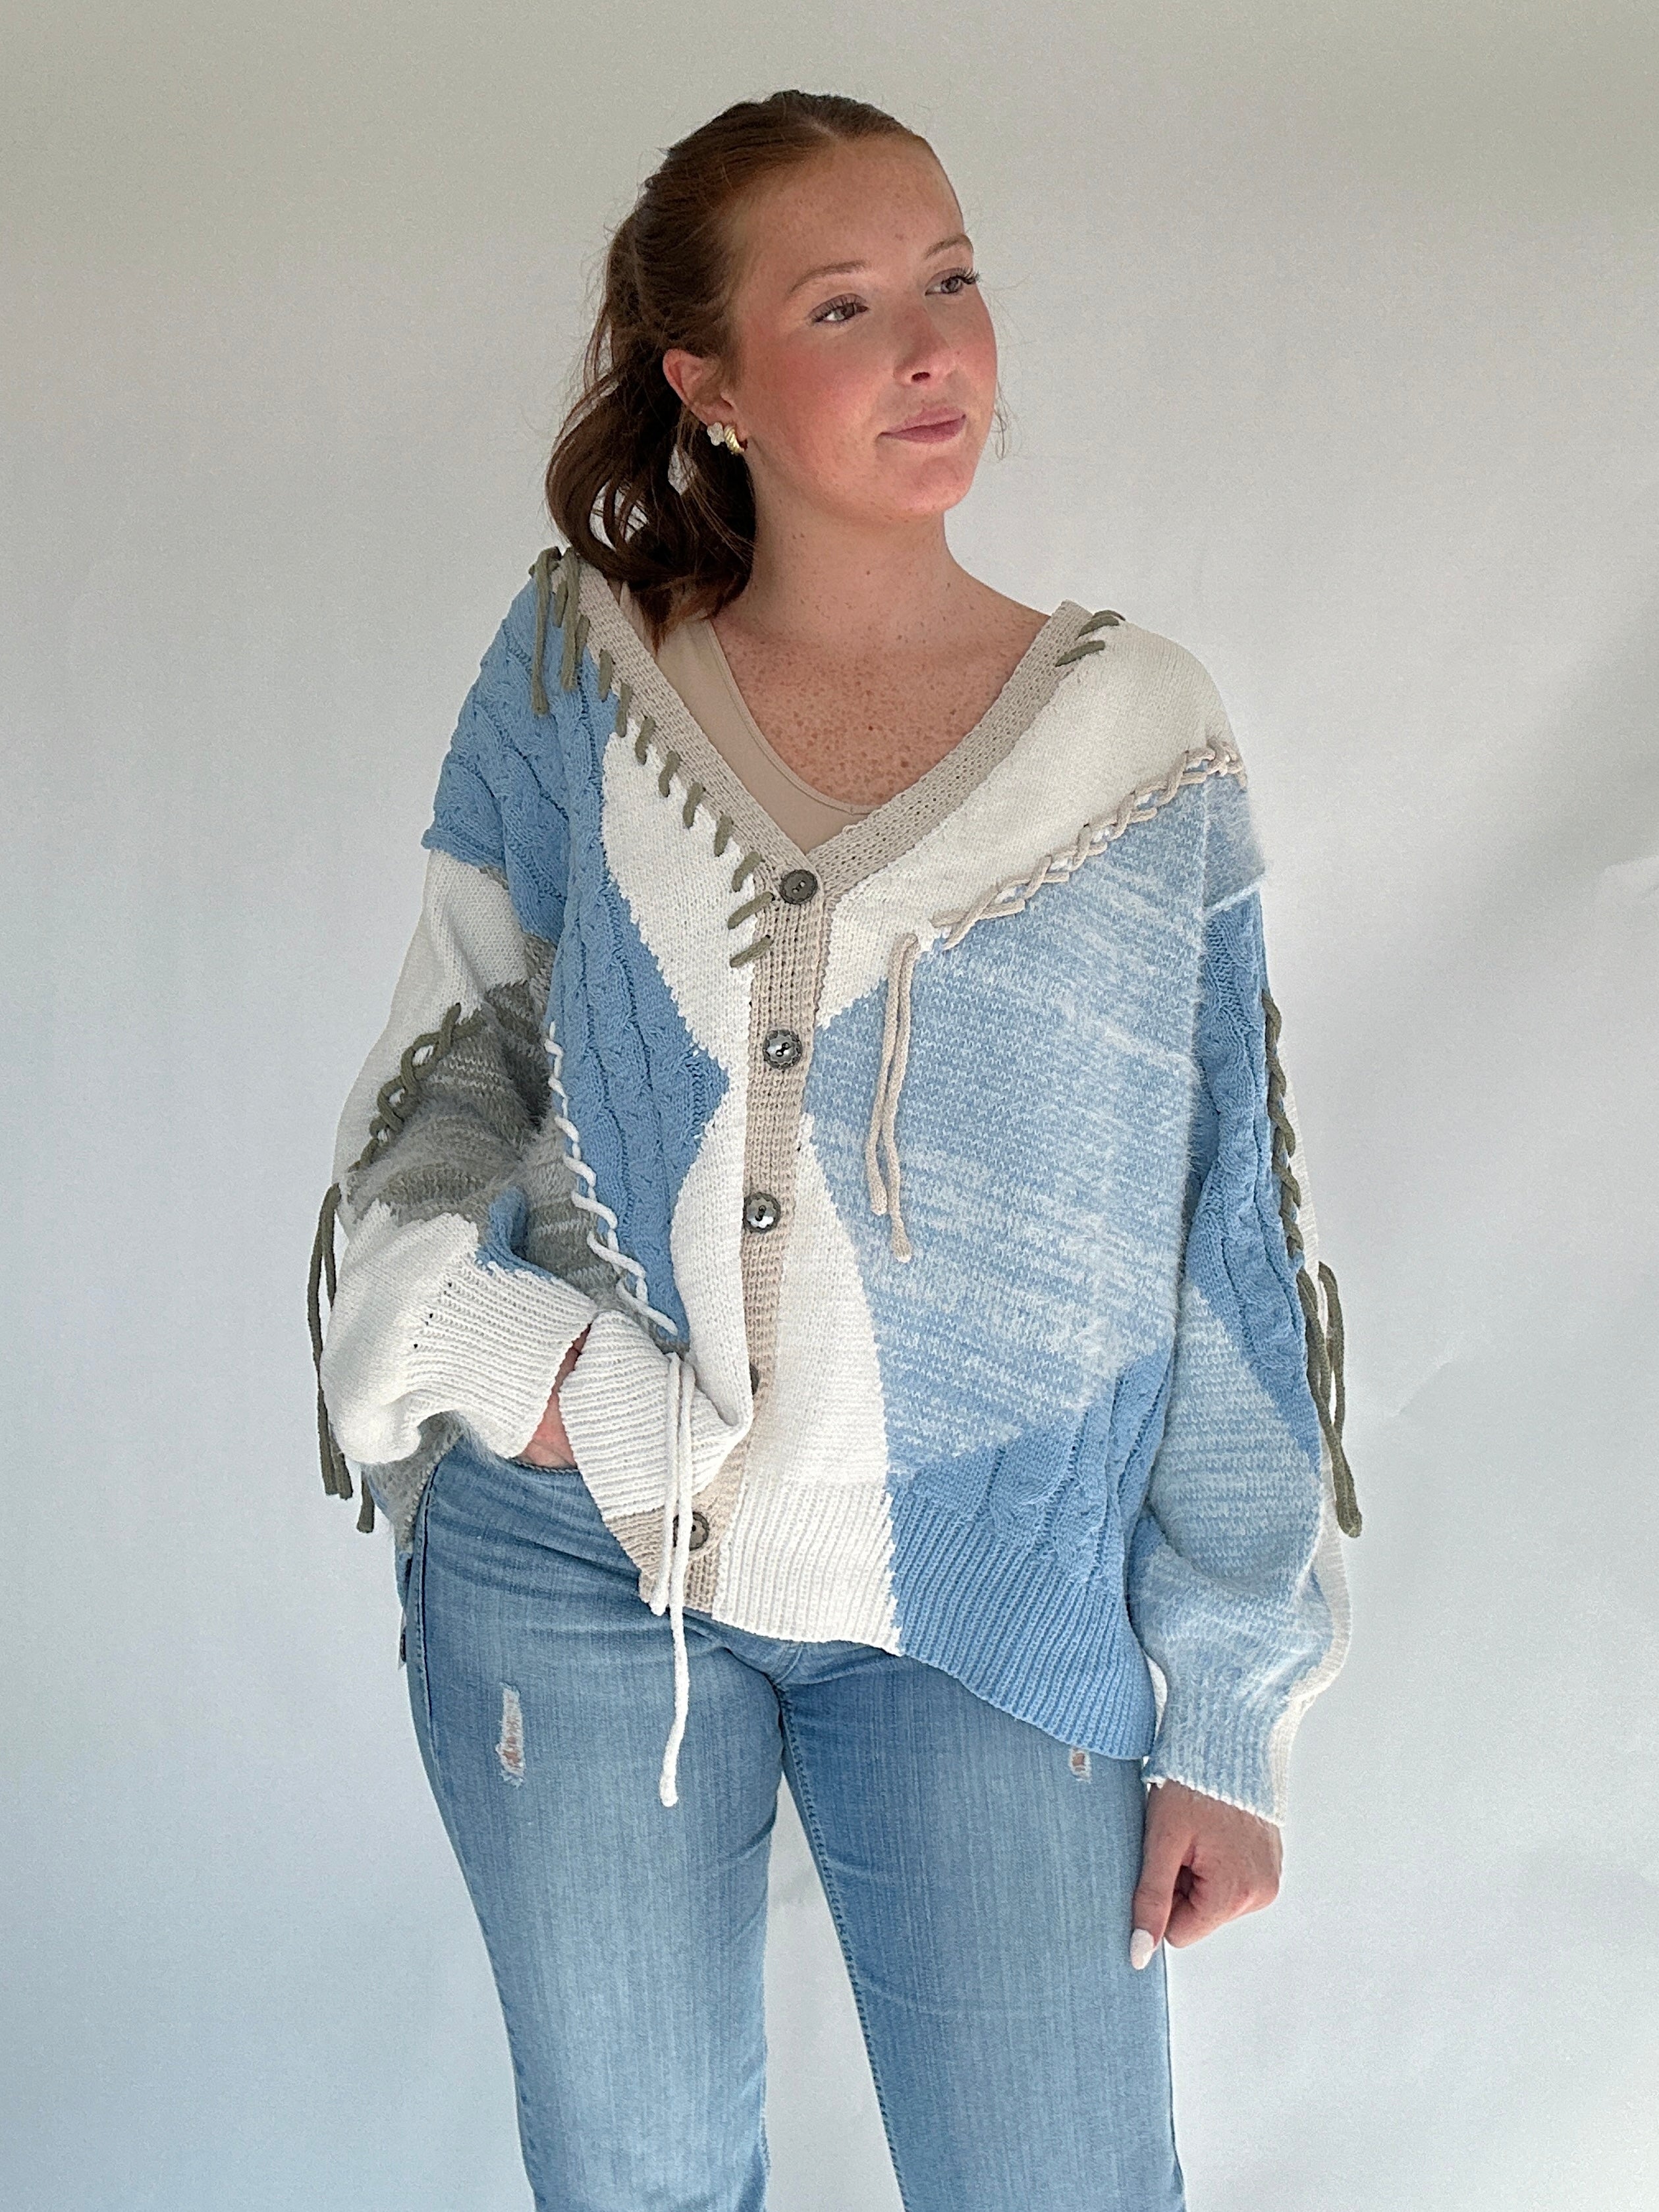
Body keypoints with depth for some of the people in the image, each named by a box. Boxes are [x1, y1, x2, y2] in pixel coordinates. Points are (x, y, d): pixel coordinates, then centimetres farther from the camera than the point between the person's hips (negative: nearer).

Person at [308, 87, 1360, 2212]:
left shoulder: (1137, 729, -3)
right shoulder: (572, 677, 0)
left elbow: (1221, 1251, -2)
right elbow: (450, 1059, 7)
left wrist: (1227, 1717, -3)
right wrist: (494, 1334, -14)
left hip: (991, 1600, -1)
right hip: (568, 1570, 2)